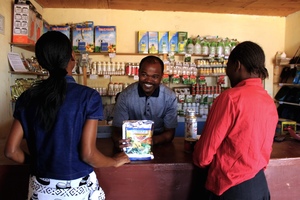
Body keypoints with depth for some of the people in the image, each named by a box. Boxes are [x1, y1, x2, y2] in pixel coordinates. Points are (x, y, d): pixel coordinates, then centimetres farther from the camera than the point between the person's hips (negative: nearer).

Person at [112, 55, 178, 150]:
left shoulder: (170, 97, -13)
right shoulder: (125, 96, -15)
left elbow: (170, 133, -8)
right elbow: (117, 130, -12)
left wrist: (153, 140, -29)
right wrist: (118, 141, -36)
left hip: (159, 144, 1)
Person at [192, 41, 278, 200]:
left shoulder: (231, 97, -21)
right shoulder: (270, 102, 0)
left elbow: (206, 150, -15)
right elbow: (264, 149, 11)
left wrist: (199, 160, 5)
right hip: (260, 184, 7)